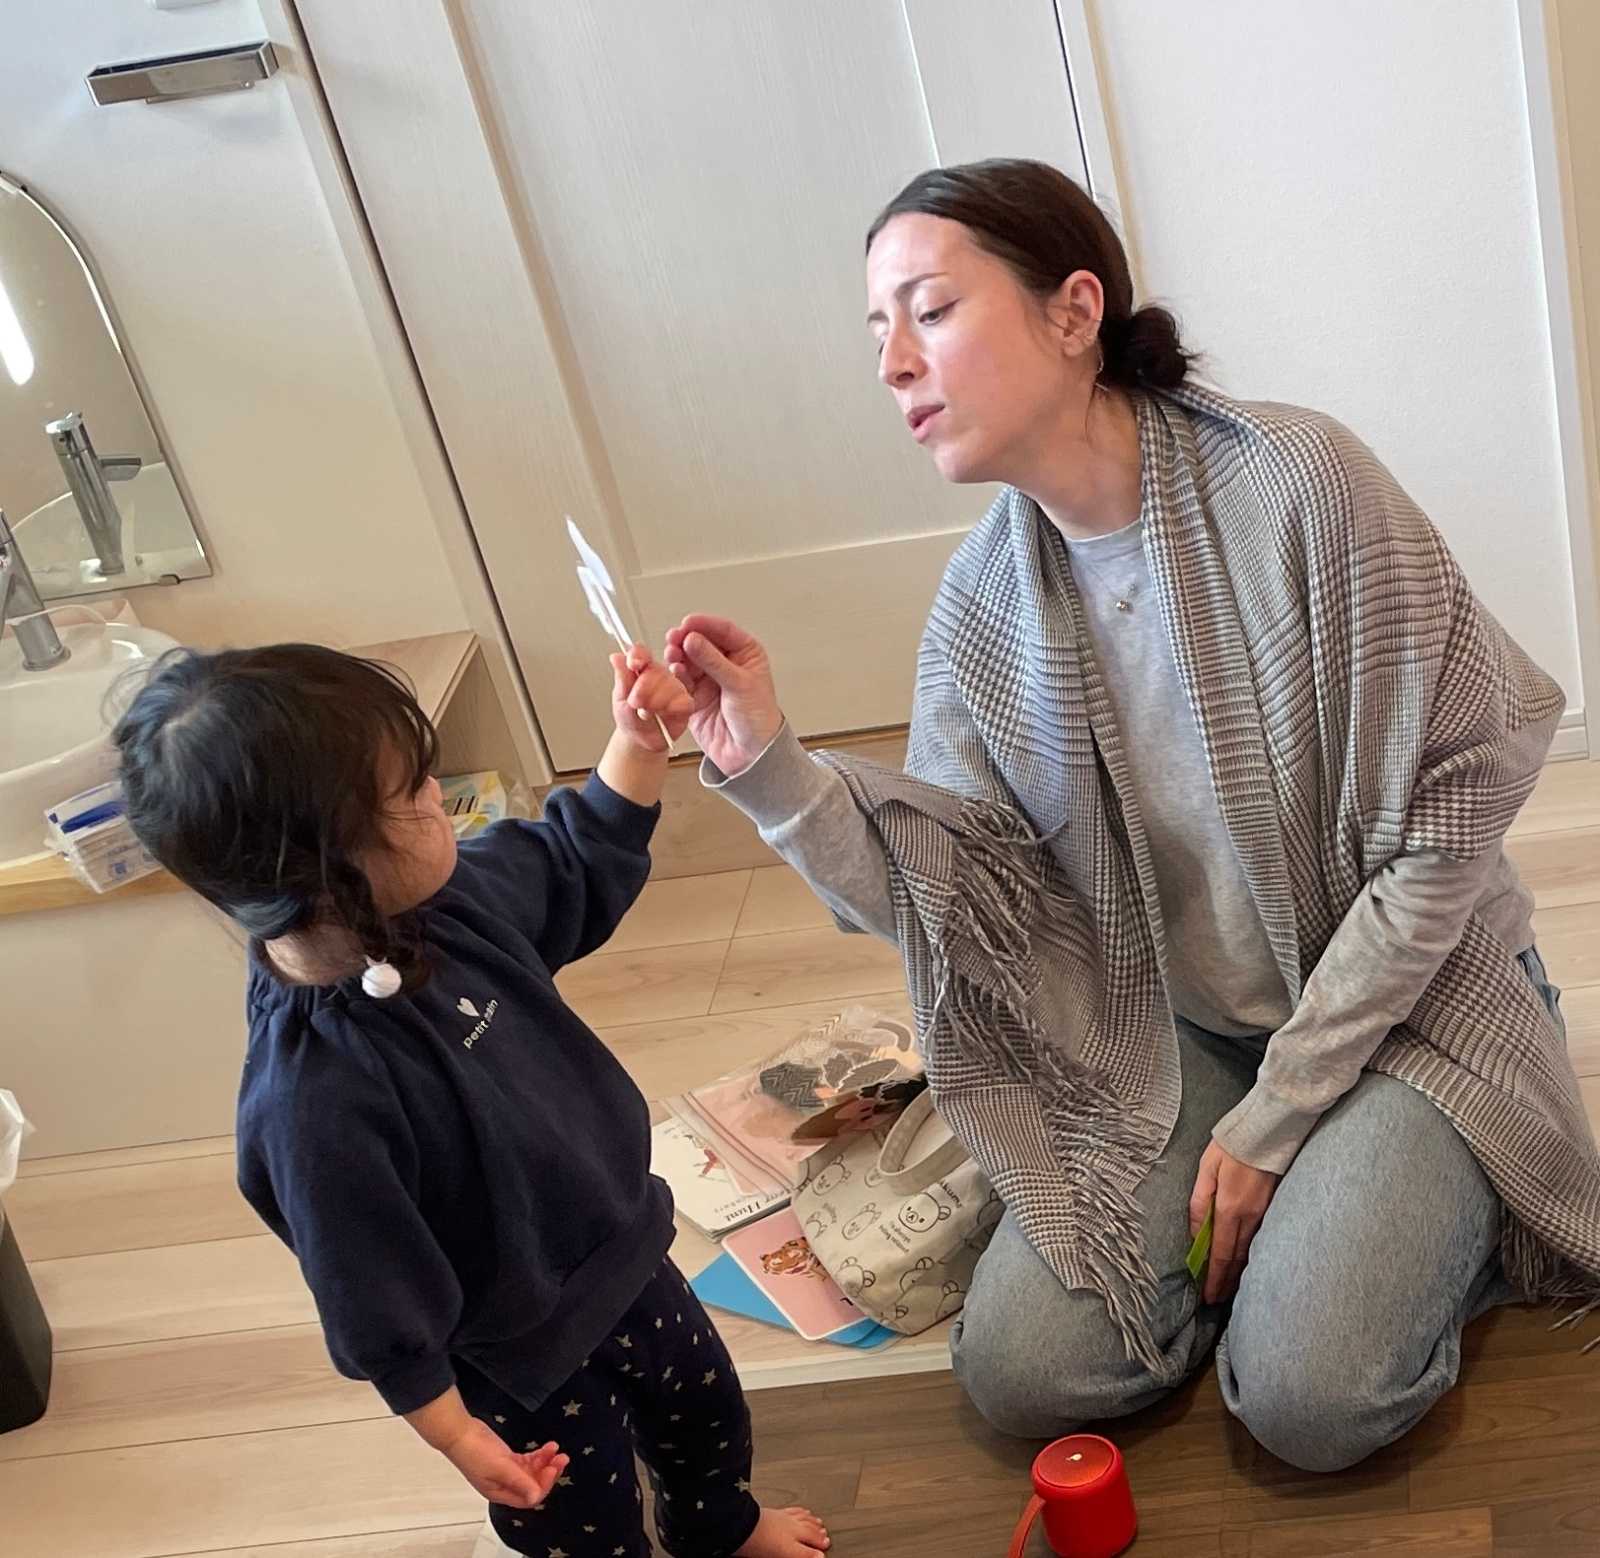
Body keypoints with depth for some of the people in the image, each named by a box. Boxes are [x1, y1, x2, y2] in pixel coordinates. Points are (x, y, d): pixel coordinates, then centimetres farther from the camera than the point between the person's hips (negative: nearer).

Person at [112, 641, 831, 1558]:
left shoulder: (443, 897, -16)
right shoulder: (313, 1101, -38)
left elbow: (581, 865, 4)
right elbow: (375, 1305, -25)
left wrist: (640, 741, -8)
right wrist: (454, 1431, -14)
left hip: (621, 1257, 8)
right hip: (524, 1364, -7)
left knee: (708, 1413, 31)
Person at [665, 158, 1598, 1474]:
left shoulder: (1295, 483, -21)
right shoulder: (983, 610, -6)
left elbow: (1446, 819, -17)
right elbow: (962, 905, -10)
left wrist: (1276, 1115, -15)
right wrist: (767, 771, -25)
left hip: (1402, 995, -4)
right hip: (1174, 1031, 4)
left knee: (1309, 1398, -22)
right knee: (1021, 1372, -9)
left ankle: (1428, 1221, 10)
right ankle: (1282, 1221, 15)